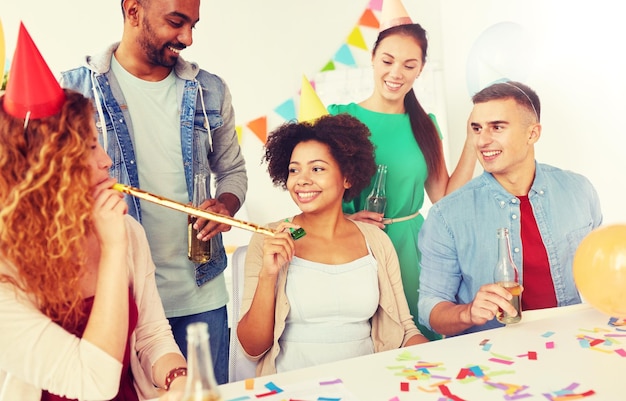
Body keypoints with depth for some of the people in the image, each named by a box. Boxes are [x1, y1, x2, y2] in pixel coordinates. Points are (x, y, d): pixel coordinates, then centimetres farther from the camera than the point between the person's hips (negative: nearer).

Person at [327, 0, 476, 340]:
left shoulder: (425, 125, 7)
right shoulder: (340, 118, -3)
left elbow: (446, 199, 4)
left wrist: (473, 139, 2)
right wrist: (344, 218, -20)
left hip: (411, 248, 3)